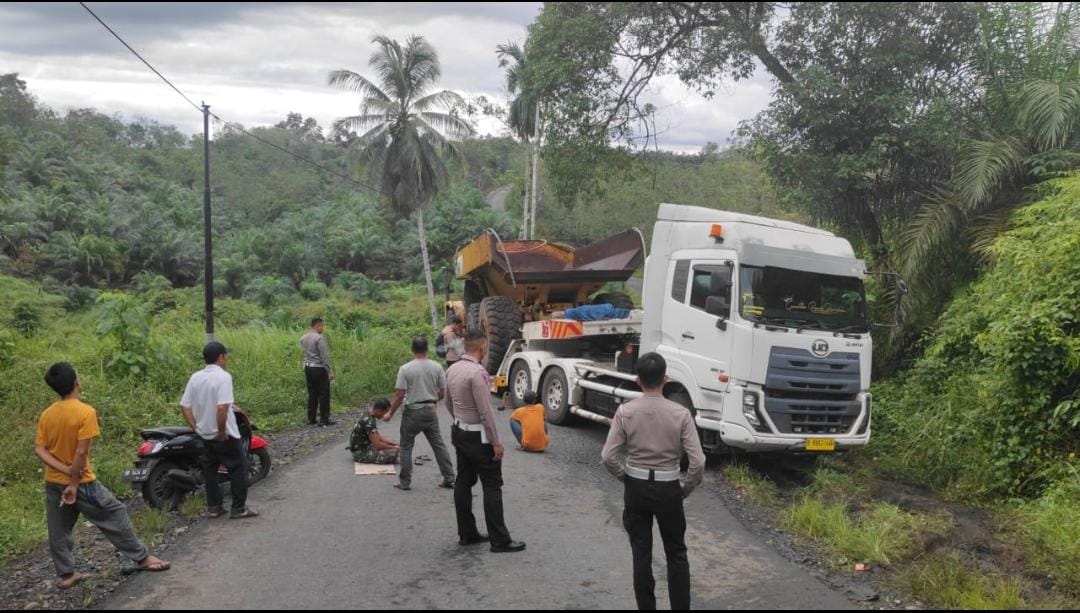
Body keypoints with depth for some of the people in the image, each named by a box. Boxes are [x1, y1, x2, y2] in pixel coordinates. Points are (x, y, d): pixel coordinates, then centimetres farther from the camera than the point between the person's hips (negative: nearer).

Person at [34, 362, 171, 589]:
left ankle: (66, 575, 24)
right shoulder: (86, 412, -19)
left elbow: (39, 449, -4)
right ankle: (141, 558, 14)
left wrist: (65, 469, -10)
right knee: (115, 516, 6)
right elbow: (81, 452, -22)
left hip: (53, 483, 6)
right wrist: (74, 484, -15)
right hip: (82, 482, -6)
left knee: (59, 531, 15)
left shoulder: (46, 414, 0)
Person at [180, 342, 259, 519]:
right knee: (238, 468, 4)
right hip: (225, 436, -7)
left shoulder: (195, 377, 3)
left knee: (210, 469, 17)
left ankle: (213, 507, 23)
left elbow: (185, 406, 3)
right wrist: (222, 432, -20)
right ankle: (239, 508, 7)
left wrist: (195, 428, 8)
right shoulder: (223, 377, -19)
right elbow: (222, 408, -29)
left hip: (205, 435, 7)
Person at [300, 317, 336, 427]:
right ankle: (324, 419, 1)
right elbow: (324, 356, -16)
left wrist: (305, 369, 15)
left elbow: (303, 354, 10)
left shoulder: (303, 338, 9)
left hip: (308, 368, 8)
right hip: (319, 368, -7)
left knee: (312, 394, 13)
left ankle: (311, 419, 15)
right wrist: (329, 371, -14)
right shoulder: (319, 338, -15)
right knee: (324, 394, 0)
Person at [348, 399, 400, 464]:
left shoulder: (367, 414, 7)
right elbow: (377, 445, -24)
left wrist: (394, 443, 6)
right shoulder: (369, 421, -24)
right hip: (361, 453, -10)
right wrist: (394, 448, -11)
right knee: (393, 453, -23)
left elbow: (377, 437, 15)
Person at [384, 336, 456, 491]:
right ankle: (449, 478, 13)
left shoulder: (405, 369, -12)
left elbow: (399, 395, -13)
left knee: (406, 447, 10)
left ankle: (405, 482, 14)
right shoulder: (437, 367, -2)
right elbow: (442, 393, 3)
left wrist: (391, 413, -1)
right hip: (431, 411, 3)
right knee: (438, 444, 12)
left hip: (412, 412, -3)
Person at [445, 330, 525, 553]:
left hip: (459, 432, 9)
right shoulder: (477, 372, -22)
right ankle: (500, 540, 1)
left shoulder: (452, 370, 5)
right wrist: (496, 442, -17)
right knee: (492, 486, -2)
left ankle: (467, 534, 21)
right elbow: (486, 411, -22)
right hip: (478, 436, -9)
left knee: (464, 482, 13)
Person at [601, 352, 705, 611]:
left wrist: (626, 477, 7)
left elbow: (608, 457, -11)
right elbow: (698, 462, -15)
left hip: (636, 488, 1)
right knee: (676, 554, 15)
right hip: (668, 489, -1)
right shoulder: (680, 413, -14)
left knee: (641, 553, 12)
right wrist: (687, 488, 3)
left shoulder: (625, 412, -11)